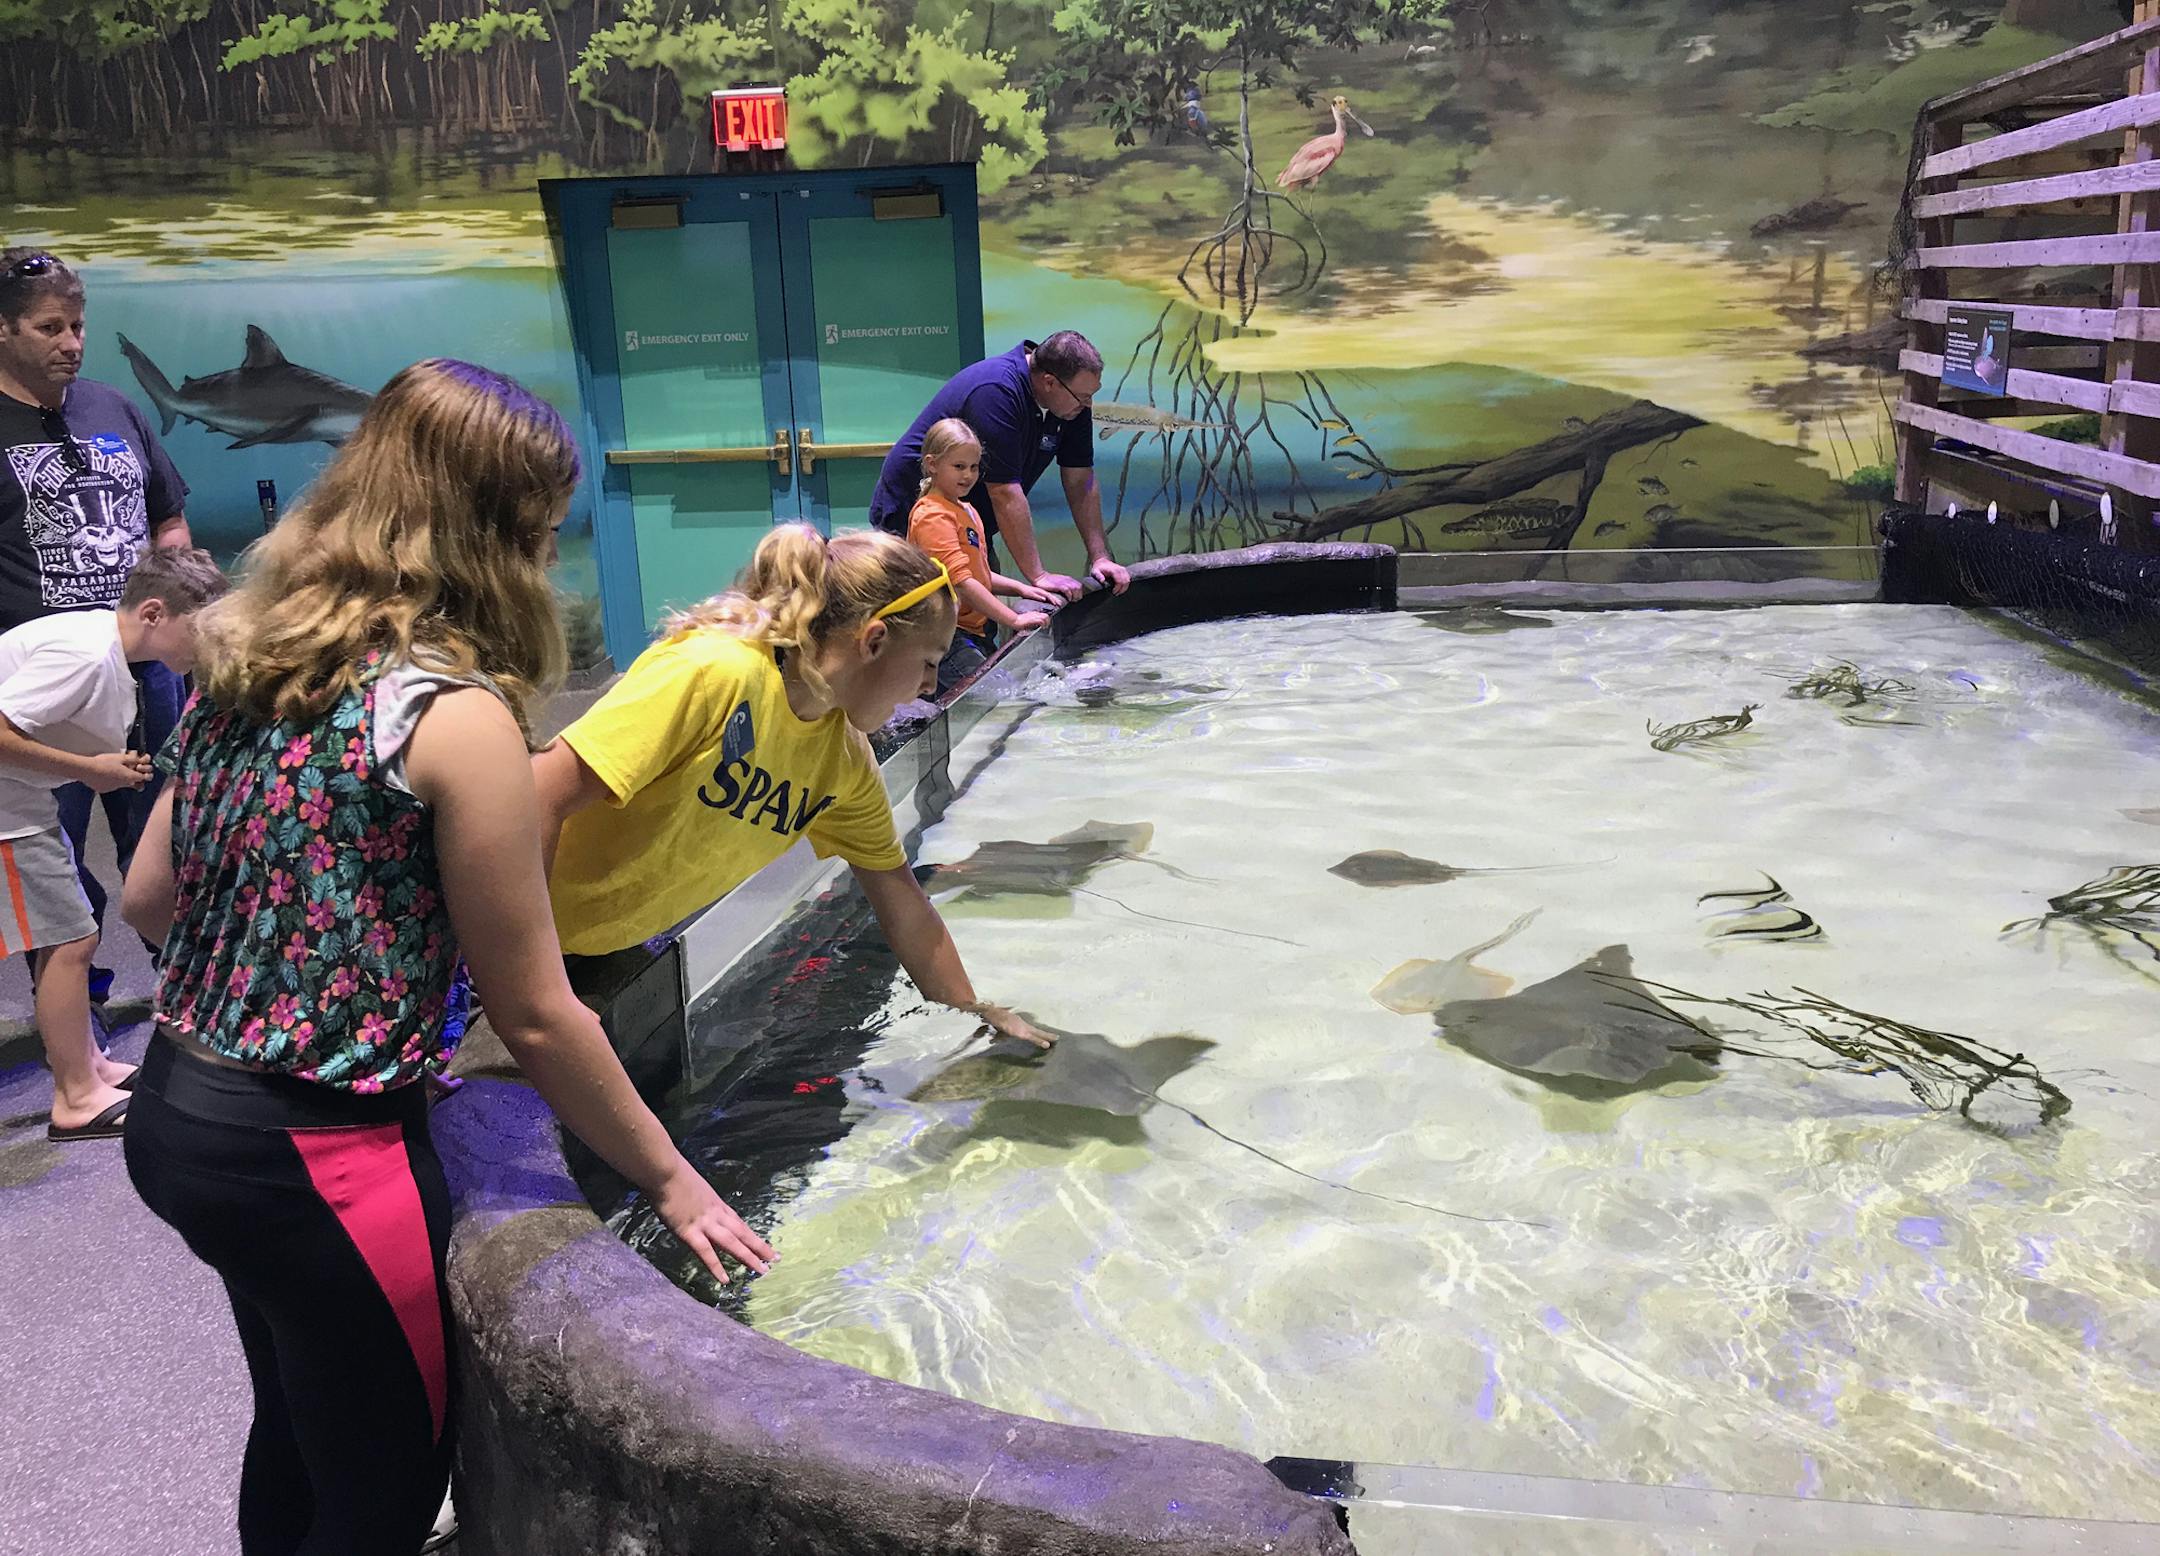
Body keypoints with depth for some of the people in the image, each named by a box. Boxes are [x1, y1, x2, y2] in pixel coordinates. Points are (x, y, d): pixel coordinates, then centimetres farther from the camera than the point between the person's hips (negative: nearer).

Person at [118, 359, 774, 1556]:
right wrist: (674, 1183, -4)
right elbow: (535, 1017, -15)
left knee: (298, 1435, 28)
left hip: (174, 1112, 8)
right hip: (316, 1152, -8)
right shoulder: (454, 711, -19)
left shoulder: (244, 661, 3)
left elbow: (148, 900, 12)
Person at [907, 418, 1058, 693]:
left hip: (975, 631, 10)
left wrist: (1021, 589, 9)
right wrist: (1014, 620, -21)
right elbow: (960, 582, -20)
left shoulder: (967, 512, 21)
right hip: (947, 636, -10)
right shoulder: (933, 516, -11)